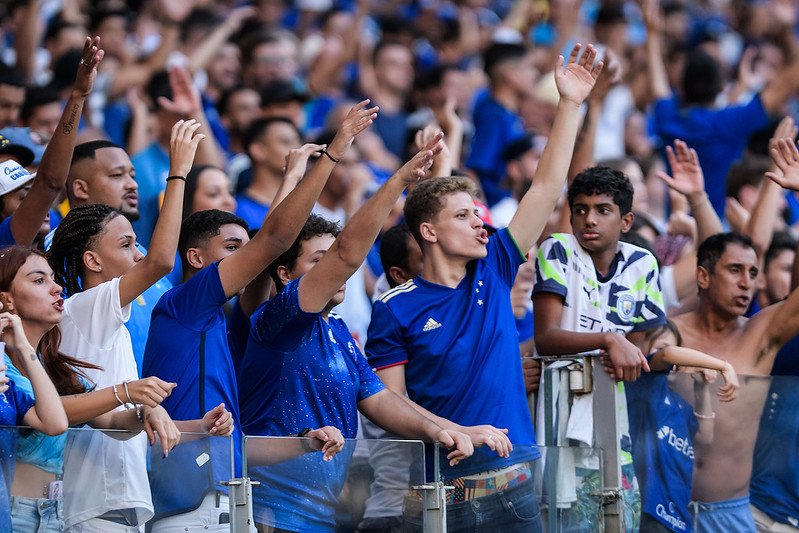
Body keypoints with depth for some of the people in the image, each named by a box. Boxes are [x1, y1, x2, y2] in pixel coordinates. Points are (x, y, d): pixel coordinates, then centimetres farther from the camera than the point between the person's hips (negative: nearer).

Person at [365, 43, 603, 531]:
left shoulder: (493, 273, 9)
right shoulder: (396, 308, -1)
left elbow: (546, 190, 8)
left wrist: (570, 104, 4)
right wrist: (460, 433, -16)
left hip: (514, 484, 4)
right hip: (440, 486, -4)